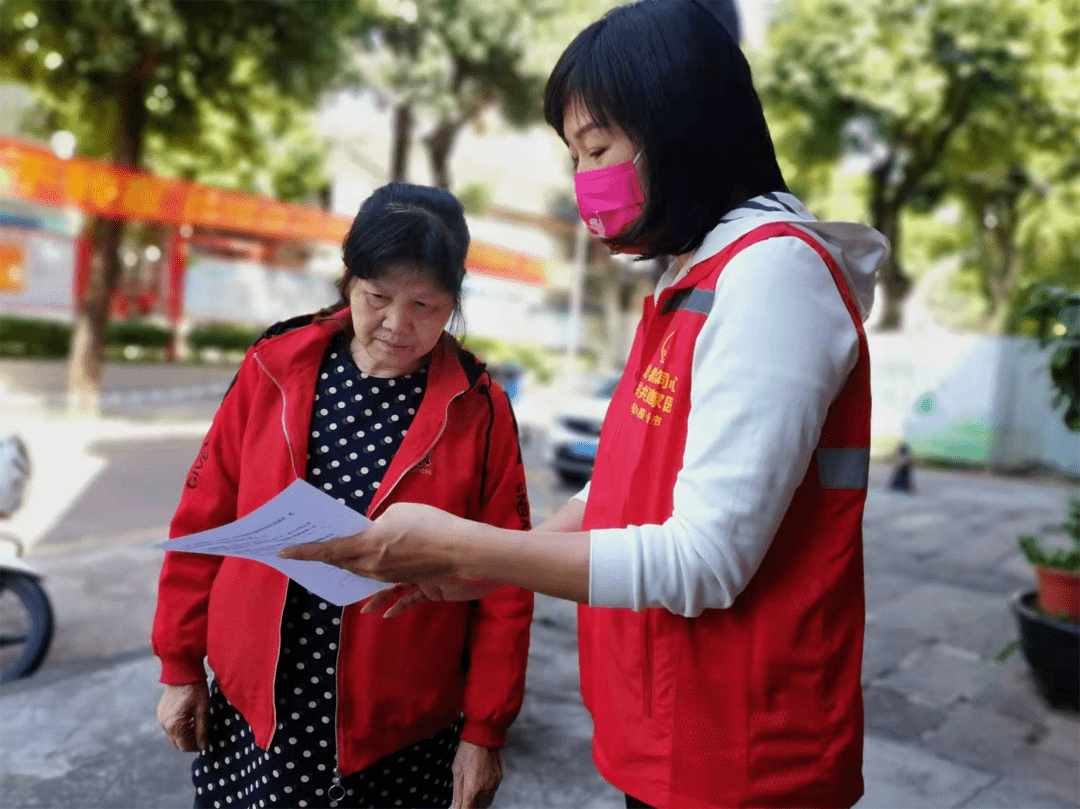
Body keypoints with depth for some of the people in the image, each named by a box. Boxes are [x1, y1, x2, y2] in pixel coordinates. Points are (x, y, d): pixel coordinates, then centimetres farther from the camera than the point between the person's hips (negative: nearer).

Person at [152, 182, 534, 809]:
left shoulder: (479, 410, -9)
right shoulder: (273, 371, -4)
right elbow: (204, 523, 3)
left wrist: (484, 730, -5)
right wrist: (181, 666, 6)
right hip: (253, 711, 2)